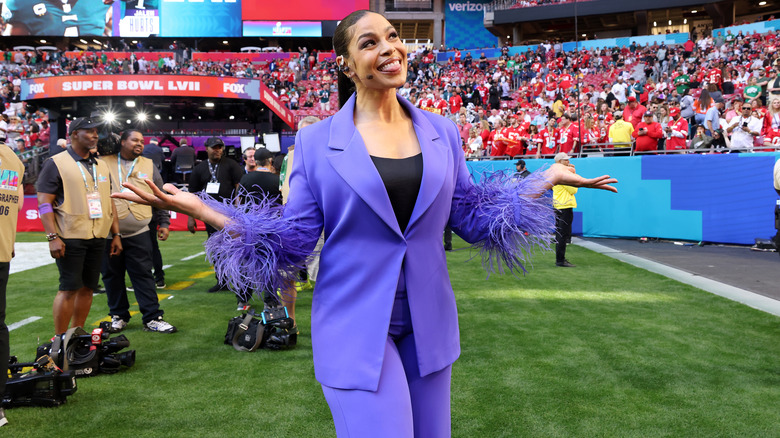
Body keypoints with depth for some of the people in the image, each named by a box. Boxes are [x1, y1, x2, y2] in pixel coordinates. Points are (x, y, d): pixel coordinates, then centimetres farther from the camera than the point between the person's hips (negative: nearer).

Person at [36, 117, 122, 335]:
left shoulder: (101, 165, 17)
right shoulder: (56, 163, -2)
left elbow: (109, 202, 19)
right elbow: (44, 202, -8)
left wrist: (116, 234, 13)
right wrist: (52, 237, -16)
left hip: (98, 238, 6)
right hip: (70, 238, -6)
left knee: (88, 287, 8)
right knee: (69, 288, -6)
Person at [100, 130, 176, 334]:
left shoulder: (148, 166, 11)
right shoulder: (105, 163, 4)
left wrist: (164, 223, 9)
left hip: (138, 234, 0)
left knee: (144, 275, 0)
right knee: (112, 276, 8)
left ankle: (152, 318, 4)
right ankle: (118, 315, 22)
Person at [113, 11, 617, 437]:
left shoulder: (442, 133, 4)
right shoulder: (316, 142, -4)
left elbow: (474, 220, 10)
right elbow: (293, 240, -4)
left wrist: (547, 179, 5)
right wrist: (197, 207, -12)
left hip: (428, 325, 4)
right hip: (356, 329, -3)